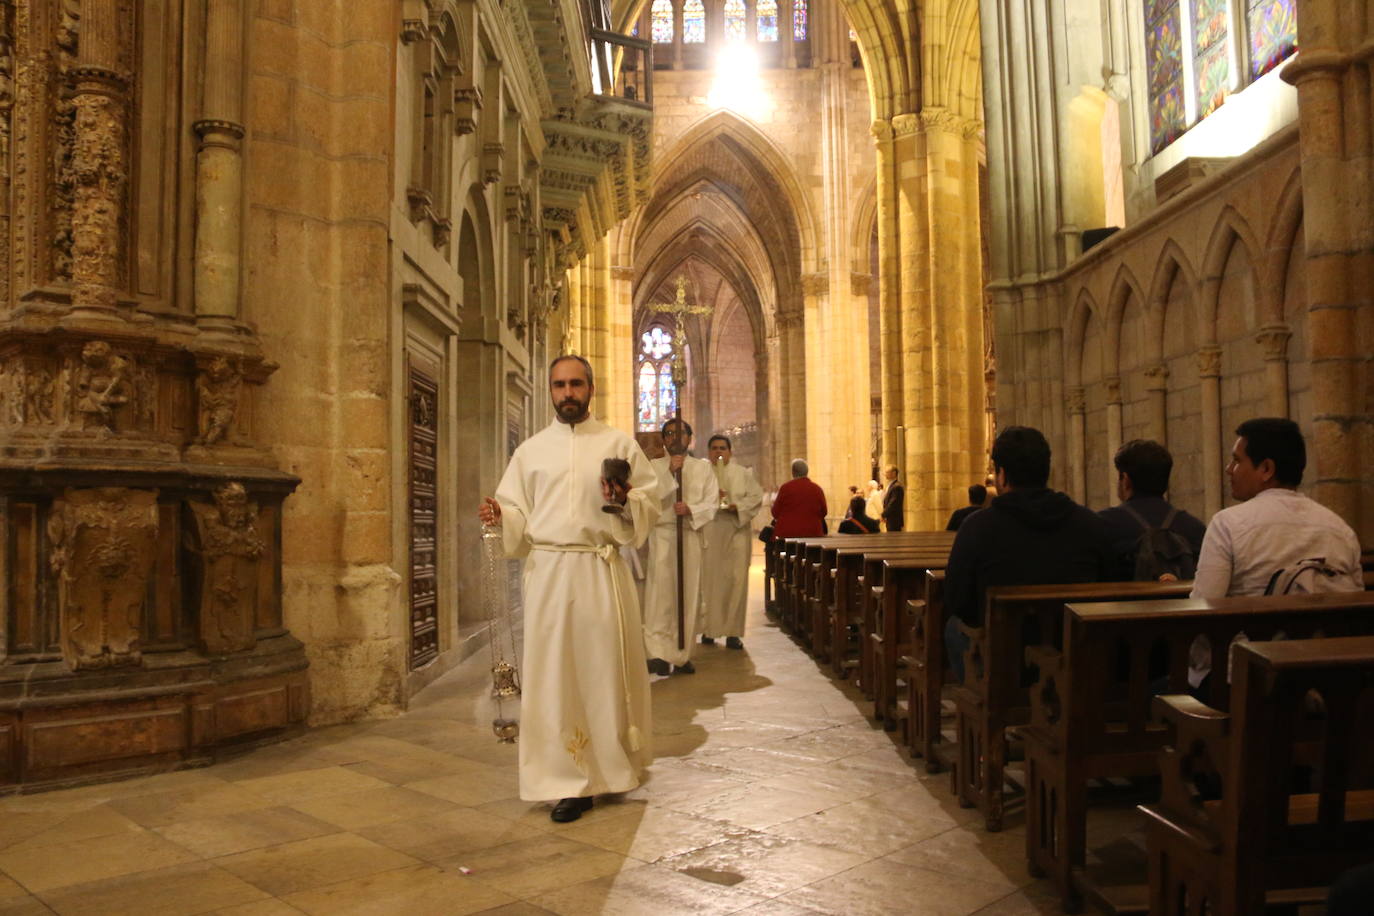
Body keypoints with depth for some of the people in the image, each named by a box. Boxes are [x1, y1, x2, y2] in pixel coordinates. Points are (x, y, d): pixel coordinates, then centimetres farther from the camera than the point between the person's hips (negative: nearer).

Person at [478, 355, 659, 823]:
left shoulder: (619, 443, 8)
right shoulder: (530, 450, 12)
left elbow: (651, 504, 7)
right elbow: (518, 513, 9)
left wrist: (625, 500, -14)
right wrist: (500, 515, -12)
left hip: (602, 569, -1)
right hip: (547, 570, 1)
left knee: (606, 666, 3)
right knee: (554, 673, 0)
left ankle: (616, 763, 23)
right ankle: (571, 780, 8)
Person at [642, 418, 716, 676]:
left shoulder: (703, 468, 13)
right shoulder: (653, 467, 9)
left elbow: (711, 502, 4)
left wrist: (690, 509, -14)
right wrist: (670, 472, -11)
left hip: (691, 535, 2)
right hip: (661, 534, -2)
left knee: (688, 593, 2)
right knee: (660, 590, -11)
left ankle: (683, 654, 11)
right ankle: (659, 652, -10)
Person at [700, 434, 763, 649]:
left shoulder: (744, 474, 12)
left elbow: (756, 497, 4)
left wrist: (737, 507, -12)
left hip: (736, 531, 0)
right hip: (707, 533, 0)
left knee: (735, 579, -4)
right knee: (708, 580, -2)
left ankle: (733, 631, 0)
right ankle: (708, 628, 9)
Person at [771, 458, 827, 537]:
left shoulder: (785, 488, -6)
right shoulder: (817, 490, -2)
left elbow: (775, 513, 0)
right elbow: (823, 513, 9)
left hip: (786, 533, -1)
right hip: (812, 534, 2)